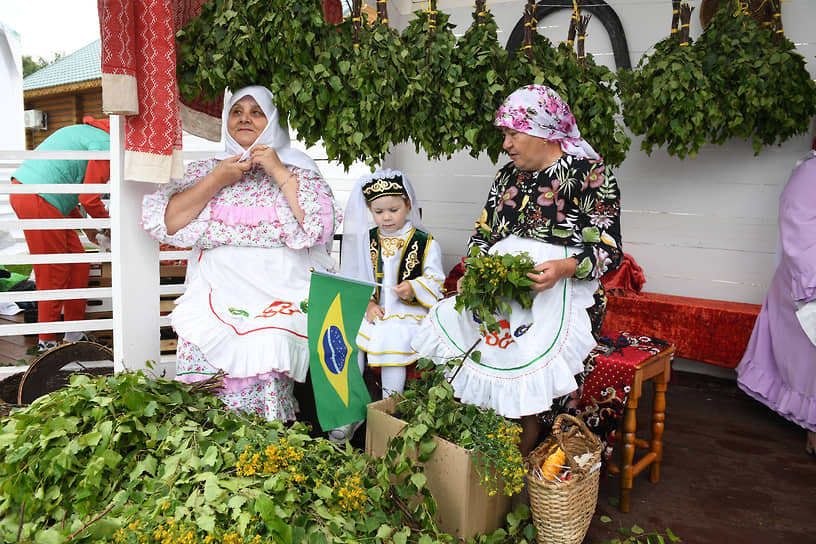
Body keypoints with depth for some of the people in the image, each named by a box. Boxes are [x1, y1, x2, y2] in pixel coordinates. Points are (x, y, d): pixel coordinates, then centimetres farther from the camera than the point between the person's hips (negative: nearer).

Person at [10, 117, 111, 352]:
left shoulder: (86, 132, 23)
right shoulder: (105, 144, -8)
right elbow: (89, 198, -11)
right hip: (38, 202, -10)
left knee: (78, 263, 12)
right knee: (53, 275, 0)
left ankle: (74, 334, 20)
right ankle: (47, 342, 12)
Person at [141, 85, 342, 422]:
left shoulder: (297, 169, 12)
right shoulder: (206, 169, 16)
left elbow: (322, 226, -5)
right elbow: (162, 223, 3)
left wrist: (278, 172, -6)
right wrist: (216, 181, -3)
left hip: (284, 292, -2)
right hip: (220, 290, 2)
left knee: (268, 341, -27)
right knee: (201, 344, -21)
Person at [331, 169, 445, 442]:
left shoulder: (425, 243, 2)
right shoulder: (367, 240, 12)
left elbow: (435, 280, 0)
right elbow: (357, 277, 10)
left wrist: (413, 288, -19)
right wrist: (367, 303, -6)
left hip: (407, 313, -3)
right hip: (372, 310, 4)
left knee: (393, 349, -28)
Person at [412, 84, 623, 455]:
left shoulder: (590, 174, -1)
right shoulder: (507, 176, 19)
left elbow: (609, 251, -6)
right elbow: (482, 233, 20)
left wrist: (563, 268, -24)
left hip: (562, 291, -5)